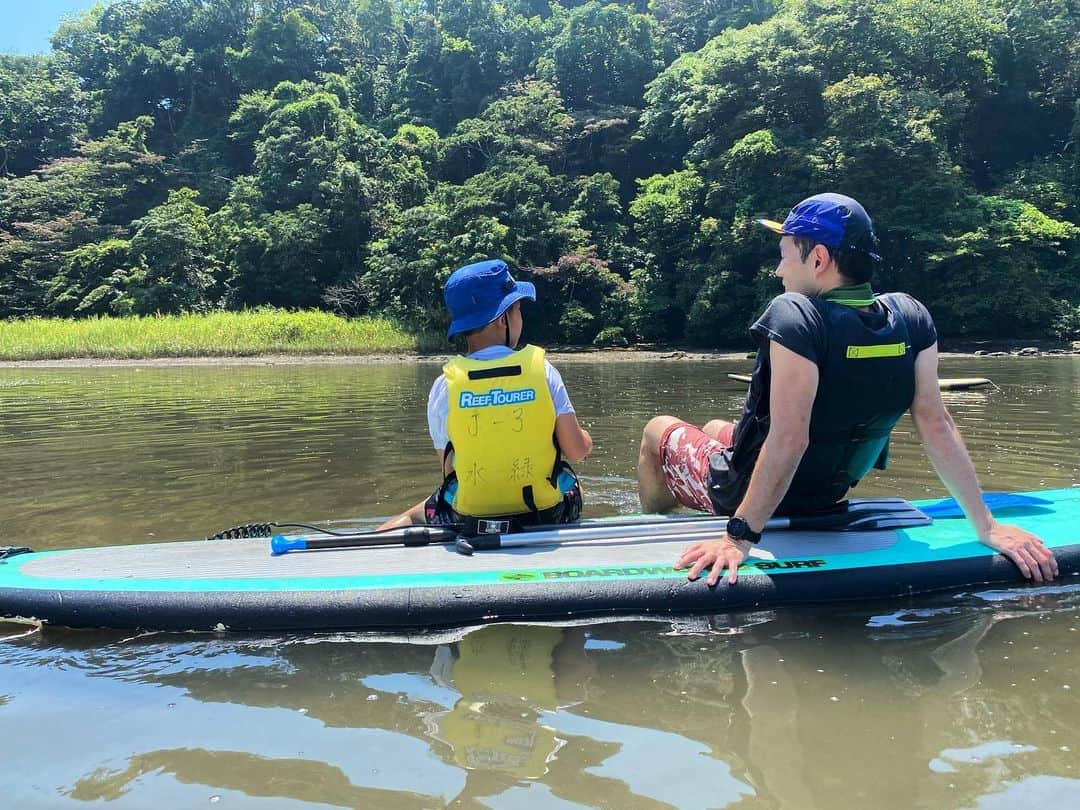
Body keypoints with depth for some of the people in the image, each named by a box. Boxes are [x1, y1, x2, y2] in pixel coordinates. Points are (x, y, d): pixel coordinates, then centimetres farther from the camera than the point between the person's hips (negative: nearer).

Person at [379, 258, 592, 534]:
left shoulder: (445, 385, -11)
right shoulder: (542, 370, -12)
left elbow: (448, 469, -5)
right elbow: (577, 451, -10)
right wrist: (584, 438, 14)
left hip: (468, 522, 0)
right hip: (547, 516, 0)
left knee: (407, 519, 31)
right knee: (574, 487, 37)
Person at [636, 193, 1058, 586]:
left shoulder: (794, 316, -31)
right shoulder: (912, 318, -11)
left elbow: (789, 439, -35)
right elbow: (935, 424, -14)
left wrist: (740, 536, -31)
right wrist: (987, 526, -8)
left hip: (745, 490, -6)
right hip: (827, 495, 7)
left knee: (658, 430, 23)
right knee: (716, 427, 34)